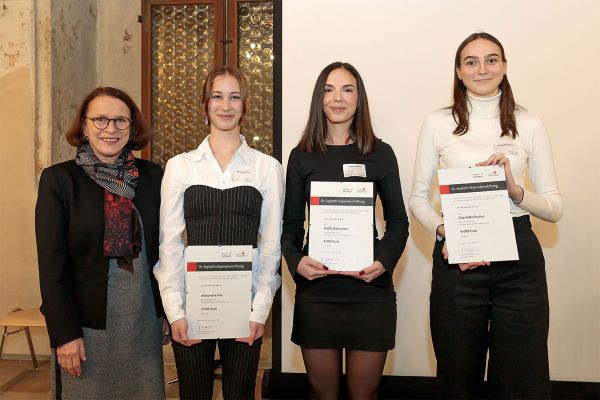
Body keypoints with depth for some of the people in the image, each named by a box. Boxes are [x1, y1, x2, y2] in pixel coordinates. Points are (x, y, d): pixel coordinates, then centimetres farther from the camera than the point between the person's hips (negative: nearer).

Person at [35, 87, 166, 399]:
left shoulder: (152, 175, 3)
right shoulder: (58, 179, -5)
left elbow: (165, 246, 7)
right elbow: (52, 264, -7)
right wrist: (64, 333, -11)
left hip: (145, 319, 3)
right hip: (88, 323, -2)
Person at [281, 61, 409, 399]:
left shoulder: (380, 153, 4)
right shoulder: (302, 156, 5)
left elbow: (398, 221, 7)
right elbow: (291, 223, 7)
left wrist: (384, 261, -10)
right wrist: (295, 261, -12)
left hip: (370, 287, 0)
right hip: (315, 288, 1)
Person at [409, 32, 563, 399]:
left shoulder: (530, 125, 5)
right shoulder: (438, 124, 3)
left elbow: (555, 207, 4)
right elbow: (418, 197, 4)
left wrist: (516, 191, -15)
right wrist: (443, 231, -15)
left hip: (519, 258, 1)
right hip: (457, 257, 0)